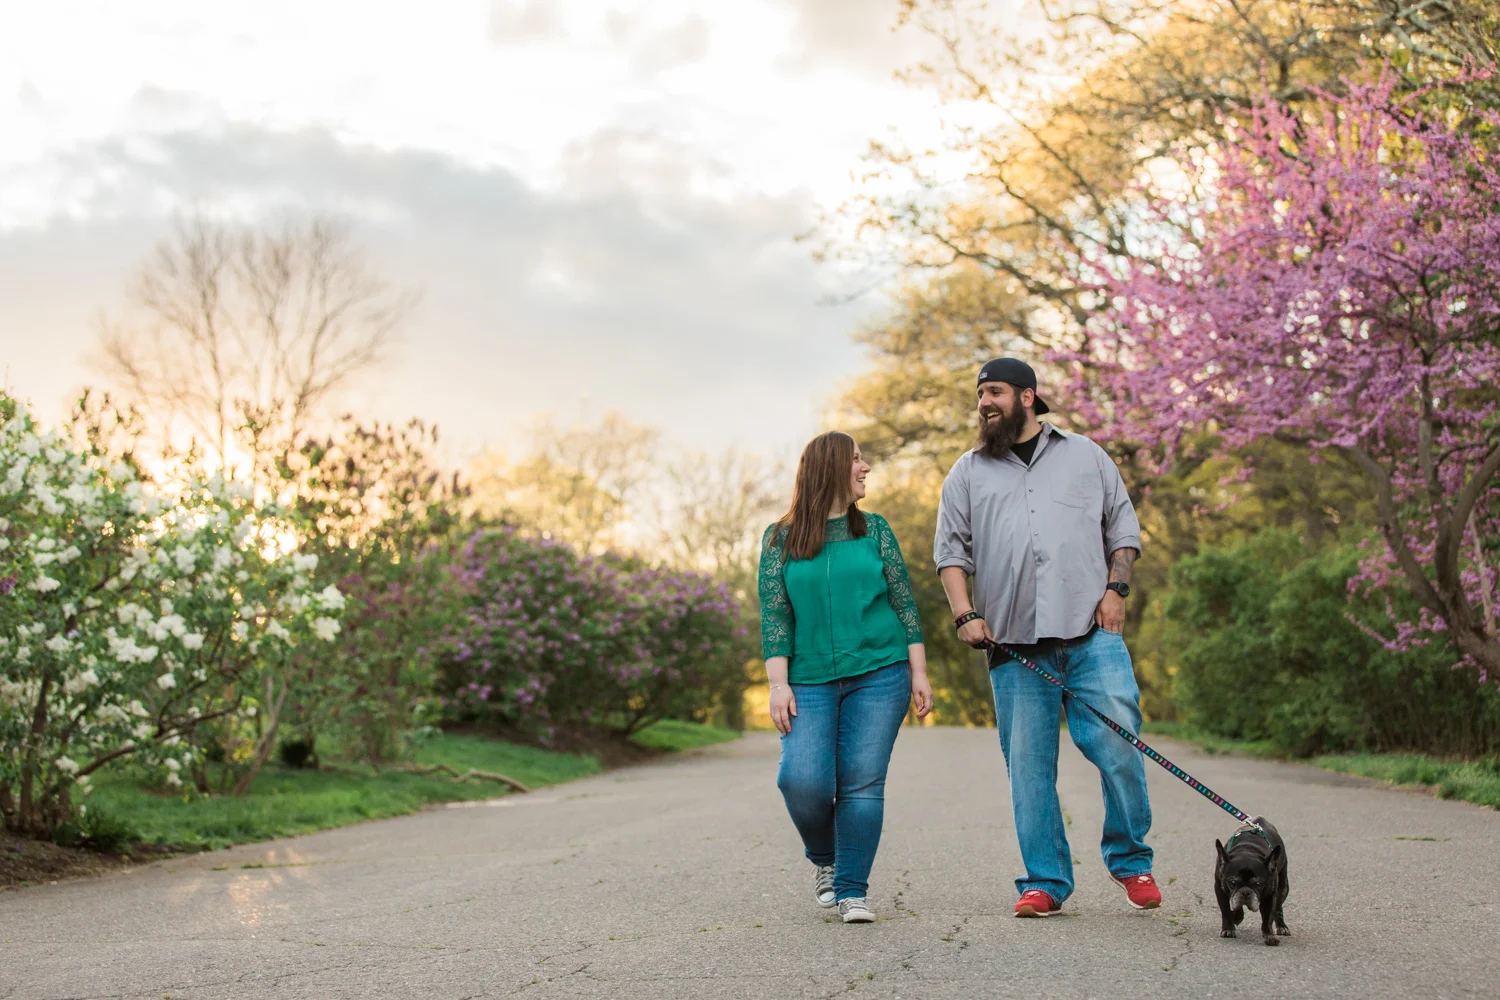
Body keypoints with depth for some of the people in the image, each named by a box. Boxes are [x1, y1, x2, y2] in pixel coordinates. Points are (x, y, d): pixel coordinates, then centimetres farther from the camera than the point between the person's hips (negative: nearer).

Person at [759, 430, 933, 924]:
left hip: (879, 675, 1)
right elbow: (774, 616, 3)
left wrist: (919, 673, 5)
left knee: (862, 784, -5)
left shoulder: (874, 529, 10)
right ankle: (824, 860, 16)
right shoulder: (780, 539, 7)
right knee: (802, 779, -13)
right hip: (810, 682, -1)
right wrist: (778, 684, -5)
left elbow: (904, 603, 10)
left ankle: (852, 890, 6)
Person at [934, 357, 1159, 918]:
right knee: (1029, 766, -1)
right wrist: (966, 615, -2)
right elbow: (951, 552, 12)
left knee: (1117, 748, -10)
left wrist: (1115, 587, 3)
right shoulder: (969, 473, 17)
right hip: (1015, 645, 1)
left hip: (1092, 635, -1)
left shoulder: (1085, 456, 16)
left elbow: (1122, 526, 17)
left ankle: (1131, 862, 9)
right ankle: (1044, 882, 8)